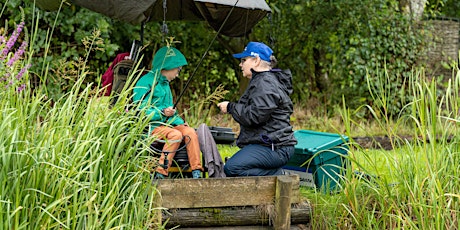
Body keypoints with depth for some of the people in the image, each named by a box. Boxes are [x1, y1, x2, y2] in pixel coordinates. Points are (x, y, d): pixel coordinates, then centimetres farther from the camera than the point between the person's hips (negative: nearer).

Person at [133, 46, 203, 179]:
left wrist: (180, 122, 9)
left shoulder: (165, 83, 24)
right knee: (175, 134, -32)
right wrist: (162, 112, -24)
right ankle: (160, 174, -32)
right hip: (151, 127, -8)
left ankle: (196, 173, -22)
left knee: (190, 132, -18)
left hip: (167, 123, 8)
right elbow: (140, 110, -14)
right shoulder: (146, 82, -6)